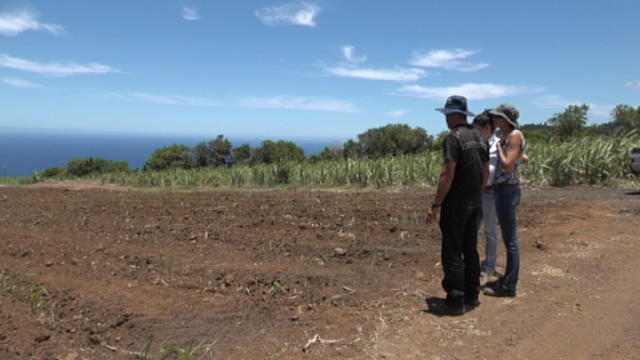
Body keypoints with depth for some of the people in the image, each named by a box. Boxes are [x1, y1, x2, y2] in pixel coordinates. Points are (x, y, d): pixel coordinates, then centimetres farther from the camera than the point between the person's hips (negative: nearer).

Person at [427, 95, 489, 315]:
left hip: (456, 204, -8)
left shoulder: (453, 137, -15)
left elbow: (448, 175, -21)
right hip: (476, 204, 8)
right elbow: (486, 173, 15)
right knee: (470, 249, 16)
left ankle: (455, 301, 5)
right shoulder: (480, 137, 10)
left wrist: (435, 205, -18)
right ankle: (472, 295, 24)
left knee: (452, 253, 0)